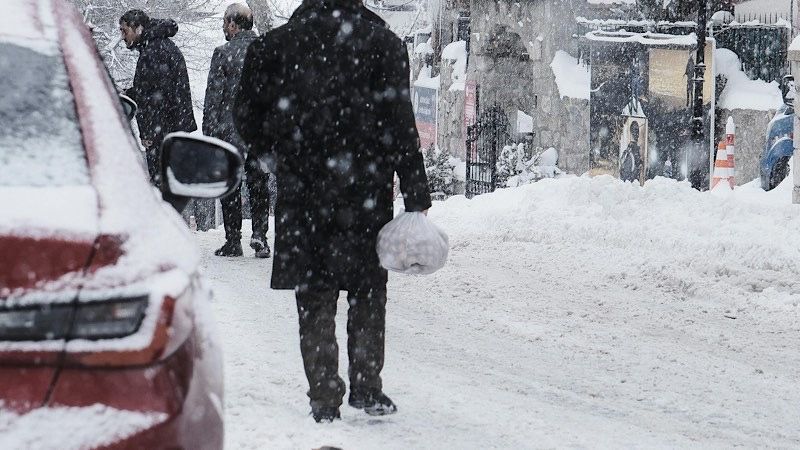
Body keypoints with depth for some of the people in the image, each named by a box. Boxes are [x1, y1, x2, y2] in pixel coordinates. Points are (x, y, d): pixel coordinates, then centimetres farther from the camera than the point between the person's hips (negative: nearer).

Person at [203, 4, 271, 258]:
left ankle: (233, 241, 6)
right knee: (259, 187, 11)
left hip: (230, 132, -3)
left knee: (230, 188, 5)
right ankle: (260, 235, 1)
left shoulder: (224, 53, -8)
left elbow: (213, 97, -8)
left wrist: (208, 135, -3)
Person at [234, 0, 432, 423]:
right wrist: (416, 197, -4)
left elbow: (248, 116, 4)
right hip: (365, 192, -1)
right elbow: (400, 125, -7)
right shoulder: (381, 42, -4)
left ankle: (324, 399, 6)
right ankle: (366, 387, 14)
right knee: (367, 292, 15)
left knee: (314, 297, 7)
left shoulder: (276, 43, 0)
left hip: (301, 193, 1)